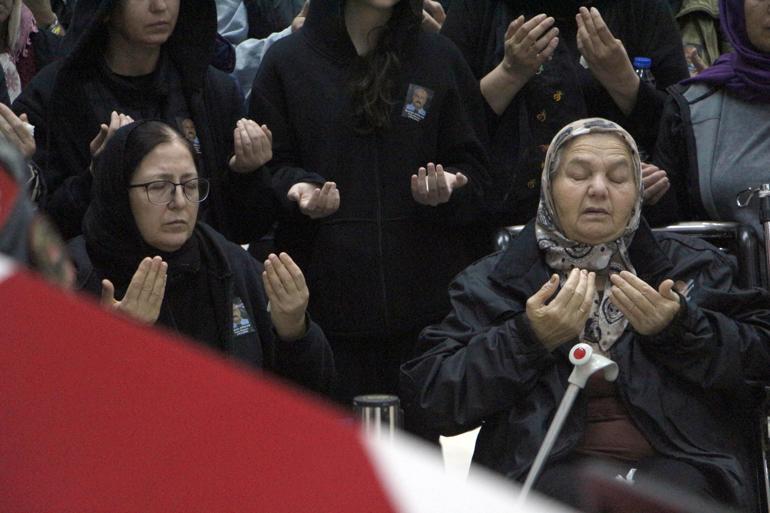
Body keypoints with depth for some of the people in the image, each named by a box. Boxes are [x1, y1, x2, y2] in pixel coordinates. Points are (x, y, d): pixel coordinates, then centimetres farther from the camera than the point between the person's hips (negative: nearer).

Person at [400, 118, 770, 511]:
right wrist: (529, 338, -8)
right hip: (550, 466, -1)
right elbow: (426, 397, 3)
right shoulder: (492, 283, 14)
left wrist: (677, 328, -7)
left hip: (675, 460, 2)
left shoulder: (691, 266, 19)